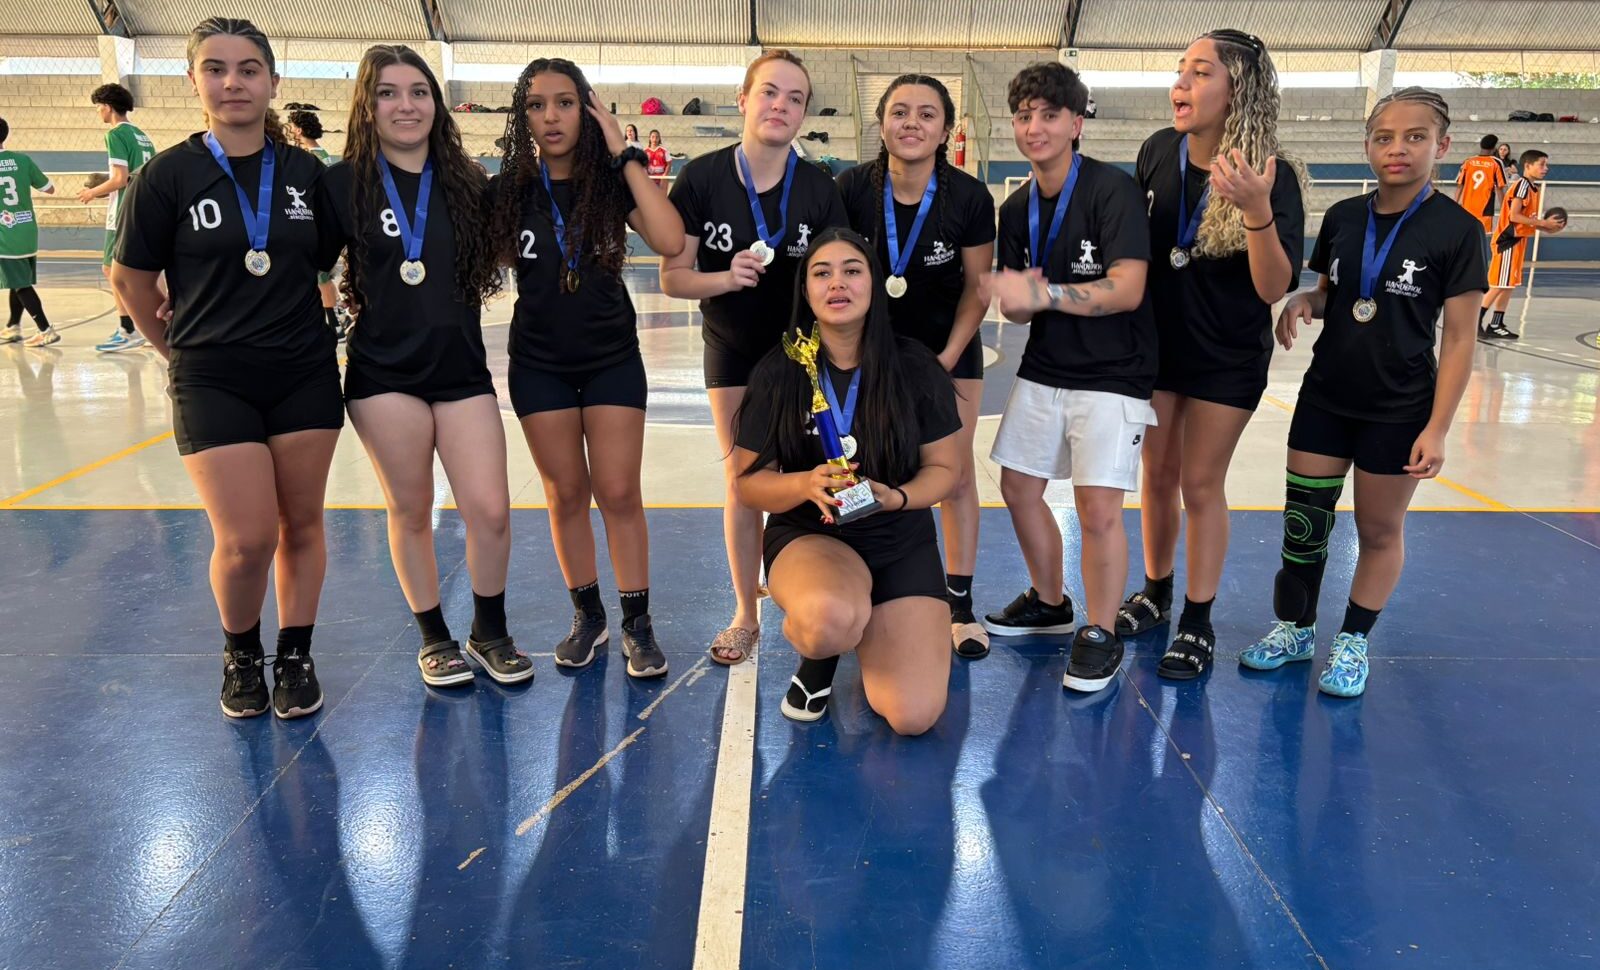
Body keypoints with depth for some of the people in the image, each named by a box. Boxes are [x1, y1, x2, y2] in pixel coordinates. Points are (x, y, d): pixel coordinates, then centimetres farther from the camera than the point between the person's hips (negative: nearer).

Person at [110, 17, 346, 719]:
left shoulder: (306, 173, 3)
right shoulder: (168, 175, -4)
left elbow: (331, 260, 14)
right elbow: (131, 280, 4)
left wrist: (311, 324, 7)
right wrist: (181, 351, 9)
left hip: (306, 372, 3)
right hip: (213, 381, -2)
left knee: (301, 525, 7)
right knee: (247, 538, -7)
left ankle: (295, 655, 25)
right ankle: (241, 654, 21)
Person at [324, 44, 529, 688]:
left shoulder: (466, 183, 6)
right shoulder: (344, 184, -2)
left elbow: (488, 267, 17)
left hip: (462, 369, 2)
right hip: (384, 373, -2)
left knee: (490, 511, -3)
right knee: (411, 513, 7)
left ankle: (489, 633, 20)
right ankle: (434, 638, 27)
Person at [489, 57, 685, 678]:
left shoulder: (612, 182, -6)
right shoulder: (509, 190, -3)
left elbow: (670, 242, -24)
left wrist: (626, 156, -21)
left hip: (612, 359, -1)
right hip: (539, 364, 2)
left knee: (619, 493, -3)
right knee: (566, 494, 8)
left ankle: (637, 623, 10)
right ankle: (587, 617, 23)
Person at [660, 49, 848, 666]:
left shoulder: (820, 189, -10)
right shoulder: (702, 179, -12)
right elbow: (673, 277, -10)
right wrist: (726, 277, -29)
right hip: (733, 350, 0)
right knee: (742, 482, 8)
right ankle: (745, 615, 22)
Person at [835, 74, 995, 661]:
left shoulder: (969, 197, -17)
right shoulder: (853, 189, -15)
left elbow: (977, 285, -7)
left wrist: (947, 359, -12)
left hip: (950, 348, 0)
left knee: (956, 474, 0)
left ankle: (960, 605, 12)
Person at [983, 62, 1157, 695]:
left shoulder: (1113, 190, -15)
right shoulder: (1016, 209, 6)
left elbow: (1127, 290, -24)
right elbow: (1016, 305, 9)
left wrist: (1042, 294, -29)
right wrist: (1020, 302, -14)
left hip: (1113, 375, -7)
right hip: (1042, 369, 7)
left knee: (1098, 509, -12)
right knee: (1018, 487, 11)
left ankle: (1101, 634, 9)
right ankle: (1049, 603, 34)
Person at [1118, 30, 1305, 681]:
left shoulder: (1272, 176, -19)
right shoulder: (1159, 151, -7)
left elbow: (1274, 290, -25)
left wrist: (1257, 210, -40)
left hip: (1228, 357, -4)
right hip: (1158, 338, 4)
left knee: (1200, 483, 2)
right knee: (1158, 474, 12)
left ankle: (1198, 623, 17)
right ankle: (1156, 593, 30)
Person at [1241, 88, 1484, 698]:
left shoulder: (1456, 229, -11)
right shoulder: (1342, 217, 1)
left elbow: (1459, 339, -10)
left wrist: (1437, 428, -14)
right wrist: (1303, 302, -10)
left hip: (1399, 409, -4)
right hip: (1326, 396, 4)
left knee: (1379, 531, 10)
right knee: (1303, 520, 9)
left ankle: (1353, 642, 27)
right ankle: (1295, 628, 27)